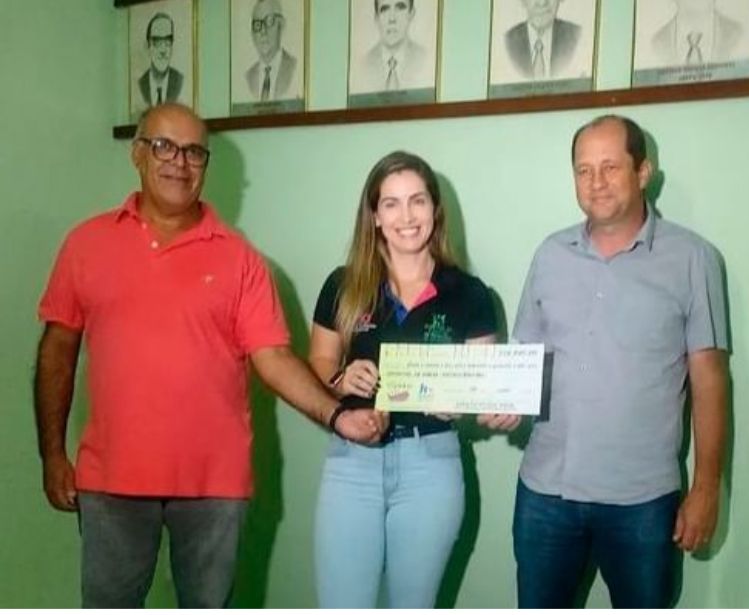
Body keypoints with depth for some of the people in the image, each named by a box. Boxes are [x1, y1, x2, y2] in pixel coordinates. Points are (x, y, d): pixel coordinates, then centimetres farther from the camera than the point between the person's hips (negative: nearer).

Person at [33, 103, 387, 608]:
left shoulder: (238, 257, -1)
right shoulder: (87, 243, 3)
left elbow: (273, 356, -6)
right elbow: (58, 350, 6)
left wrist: (336, 413, -20)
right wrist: (52, 453, 3)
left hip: (214, 479, 0)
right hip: (112, 476, 1)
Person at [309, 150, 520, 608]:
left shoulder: (468, 294, -1)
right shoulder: (344, 286, 1)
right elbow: (318, 364, 8)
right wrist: (341, 378, -14)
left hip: (430, 463, 0)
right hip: (352, 461, 0)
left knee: (413, 611, 16)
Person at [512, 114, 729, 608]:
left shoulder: (692, 258, -6)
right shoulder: (551, 254, 5)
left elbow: (708, 380, -4)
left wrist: (706, 488, -5)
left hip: (642, 498, -3)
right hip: (545, 488, 3)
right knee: (538, 609, 17)